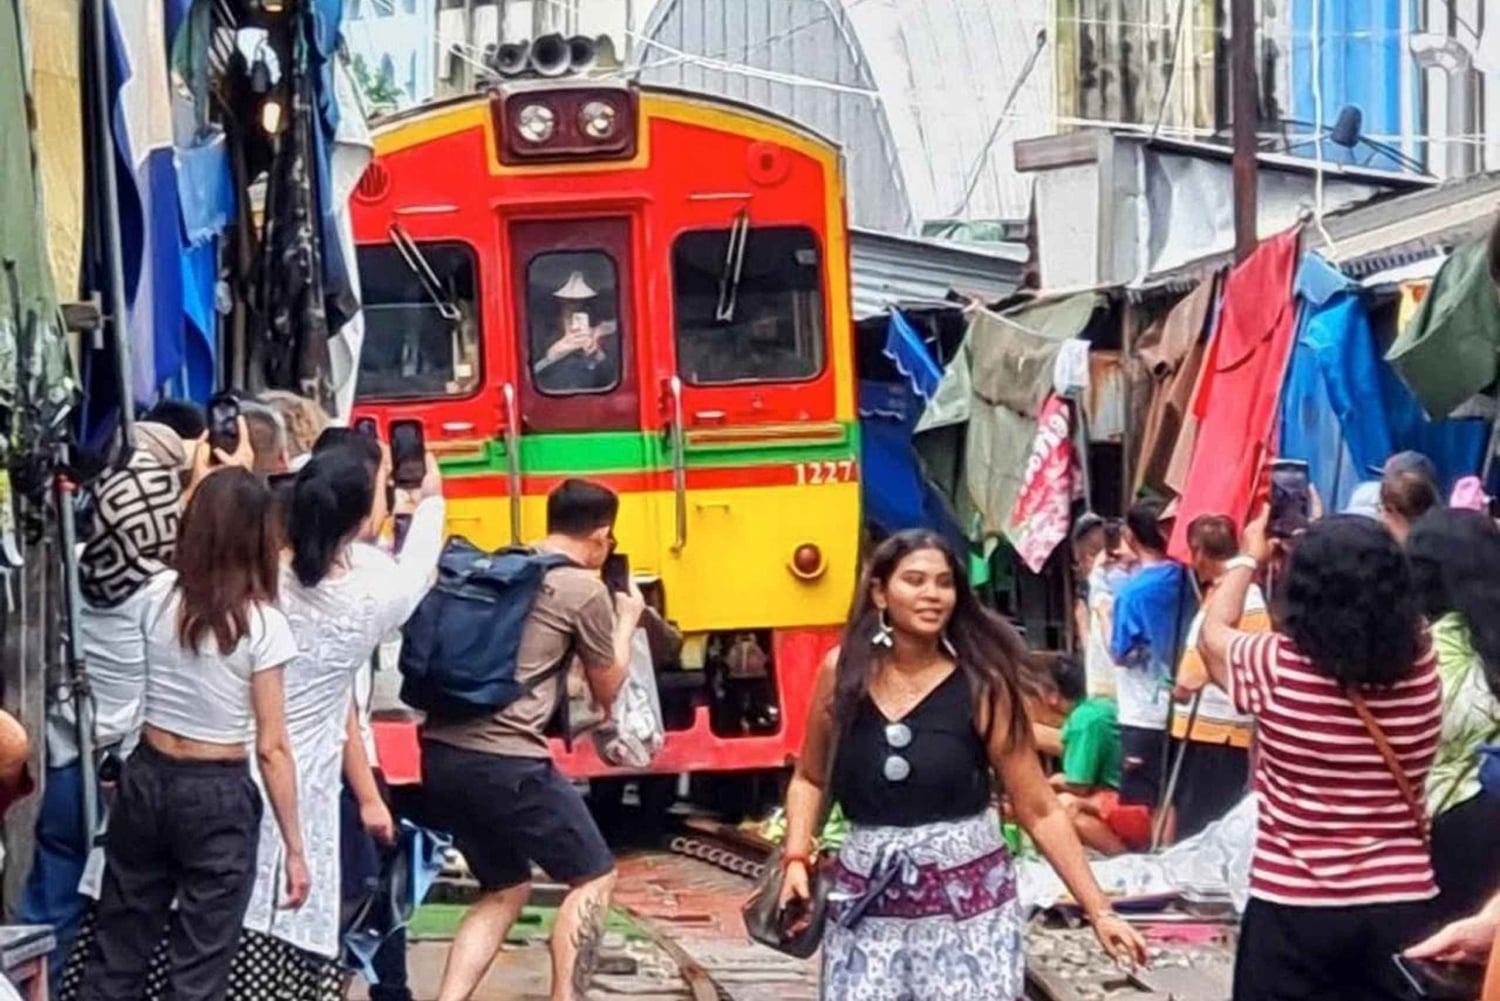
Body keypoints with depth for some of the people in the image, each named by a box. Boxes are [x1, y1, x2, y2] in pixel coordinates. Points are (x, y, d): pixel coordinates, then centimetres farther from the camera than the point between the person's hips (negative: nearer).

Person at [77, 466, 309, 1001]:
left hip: (146, 778, 5)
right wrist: (294, 847, -8)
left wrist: (209, 494, 31)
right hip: (219, 797, -5)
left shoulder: (157, 596, -2)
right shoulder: (262, 623, -14)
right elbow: (271, 748, -14)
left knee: (114, 954, 13)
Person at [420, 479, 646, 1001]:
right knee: (593, 878, 10)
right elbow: (607, 690, 10)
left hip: (442, 752, 7)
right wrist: (626, 621, 25)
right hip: (506, 760, -7)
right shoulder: (585, 589, -2)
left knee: (505, 888, 21)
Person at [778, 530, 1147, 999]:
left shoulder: (981, 685, -6)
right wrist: (796, 859, -1)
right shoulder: (842, 672, 1)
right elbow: (809, 779, 16)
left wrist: (1098, 910, -8)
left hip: (968, 900, -2)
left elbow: (1041, 811, -3)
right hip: (867, 903, 2)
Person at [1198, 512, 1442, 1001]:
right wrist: (1347, 555, 28)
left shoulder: (1278, 667, -15)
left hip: (1294, 906, -2)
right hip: (1401, 904, 3)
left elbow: (1213, 633, 8)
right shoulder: (1421, 665, -7)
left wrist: (1249, 558, 22)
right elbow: (1387, 608, 17)